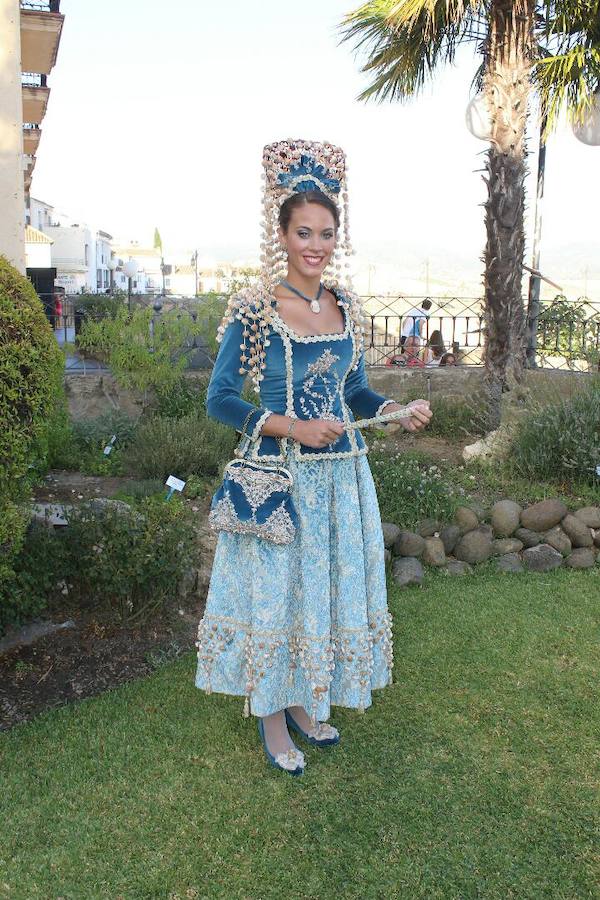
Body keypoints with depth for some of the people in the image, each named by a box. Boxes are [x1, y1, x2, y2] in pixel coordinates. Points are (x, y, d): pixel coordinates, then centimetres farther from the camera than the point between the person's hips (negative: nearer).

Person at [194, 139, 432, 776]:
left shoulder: (344, 304, 6)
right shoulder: (254, 307, -11)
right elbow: (219, 399, -11)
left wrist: (398, 410, -5)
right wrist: (293, 427, -21)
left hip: (341, 473, 6)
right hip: (280, 475, -5)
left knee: (331, 587, 15)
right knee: (275, 591, 6)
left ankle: (305, 700, 37)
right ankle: (271, 713, 29)